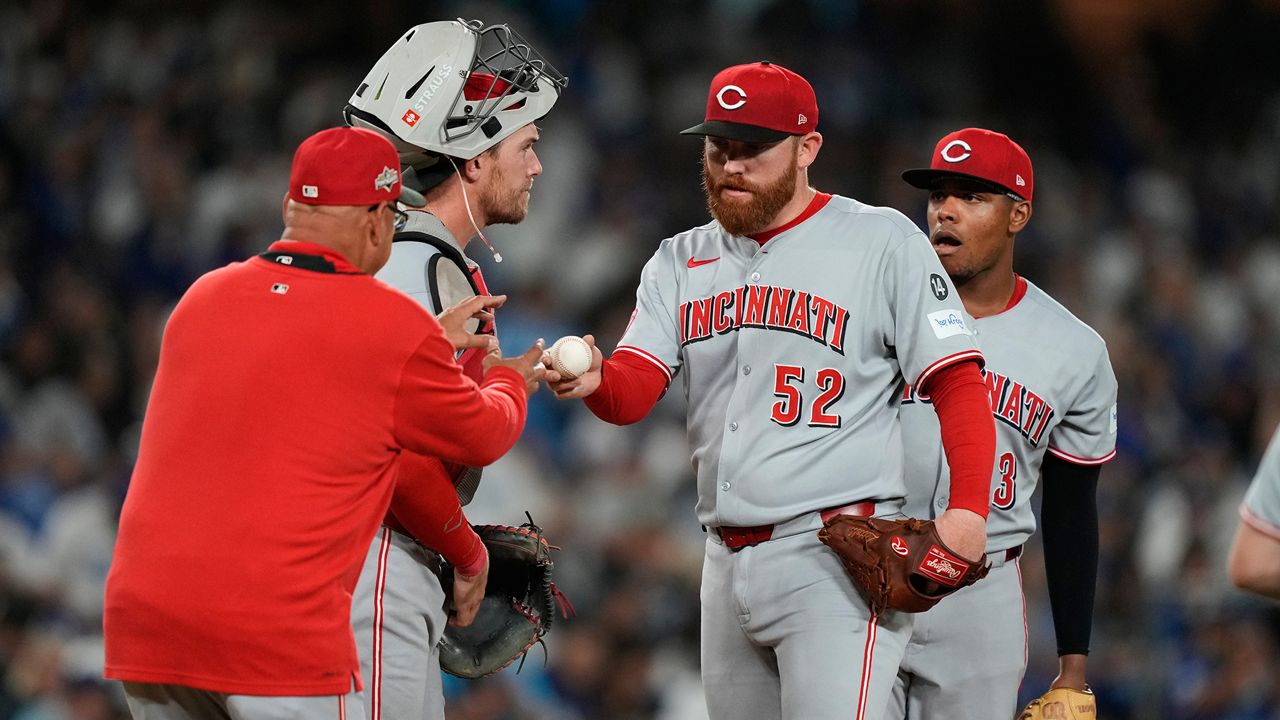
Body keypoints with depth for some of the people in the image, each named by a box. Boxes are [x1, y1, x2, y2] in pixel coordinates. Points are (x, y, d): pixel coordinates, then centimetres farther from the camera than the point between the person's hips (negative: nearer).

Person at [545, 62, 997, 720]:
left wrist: (968, 511, -21)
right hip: (727, 561, 7)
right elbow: (634, 390, 4)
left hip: (834, 555, -7)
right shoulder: (680, 262, 15)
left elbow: (958, 386, -6)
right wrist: (594, 381, -21)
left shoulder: (883, 243, -1)